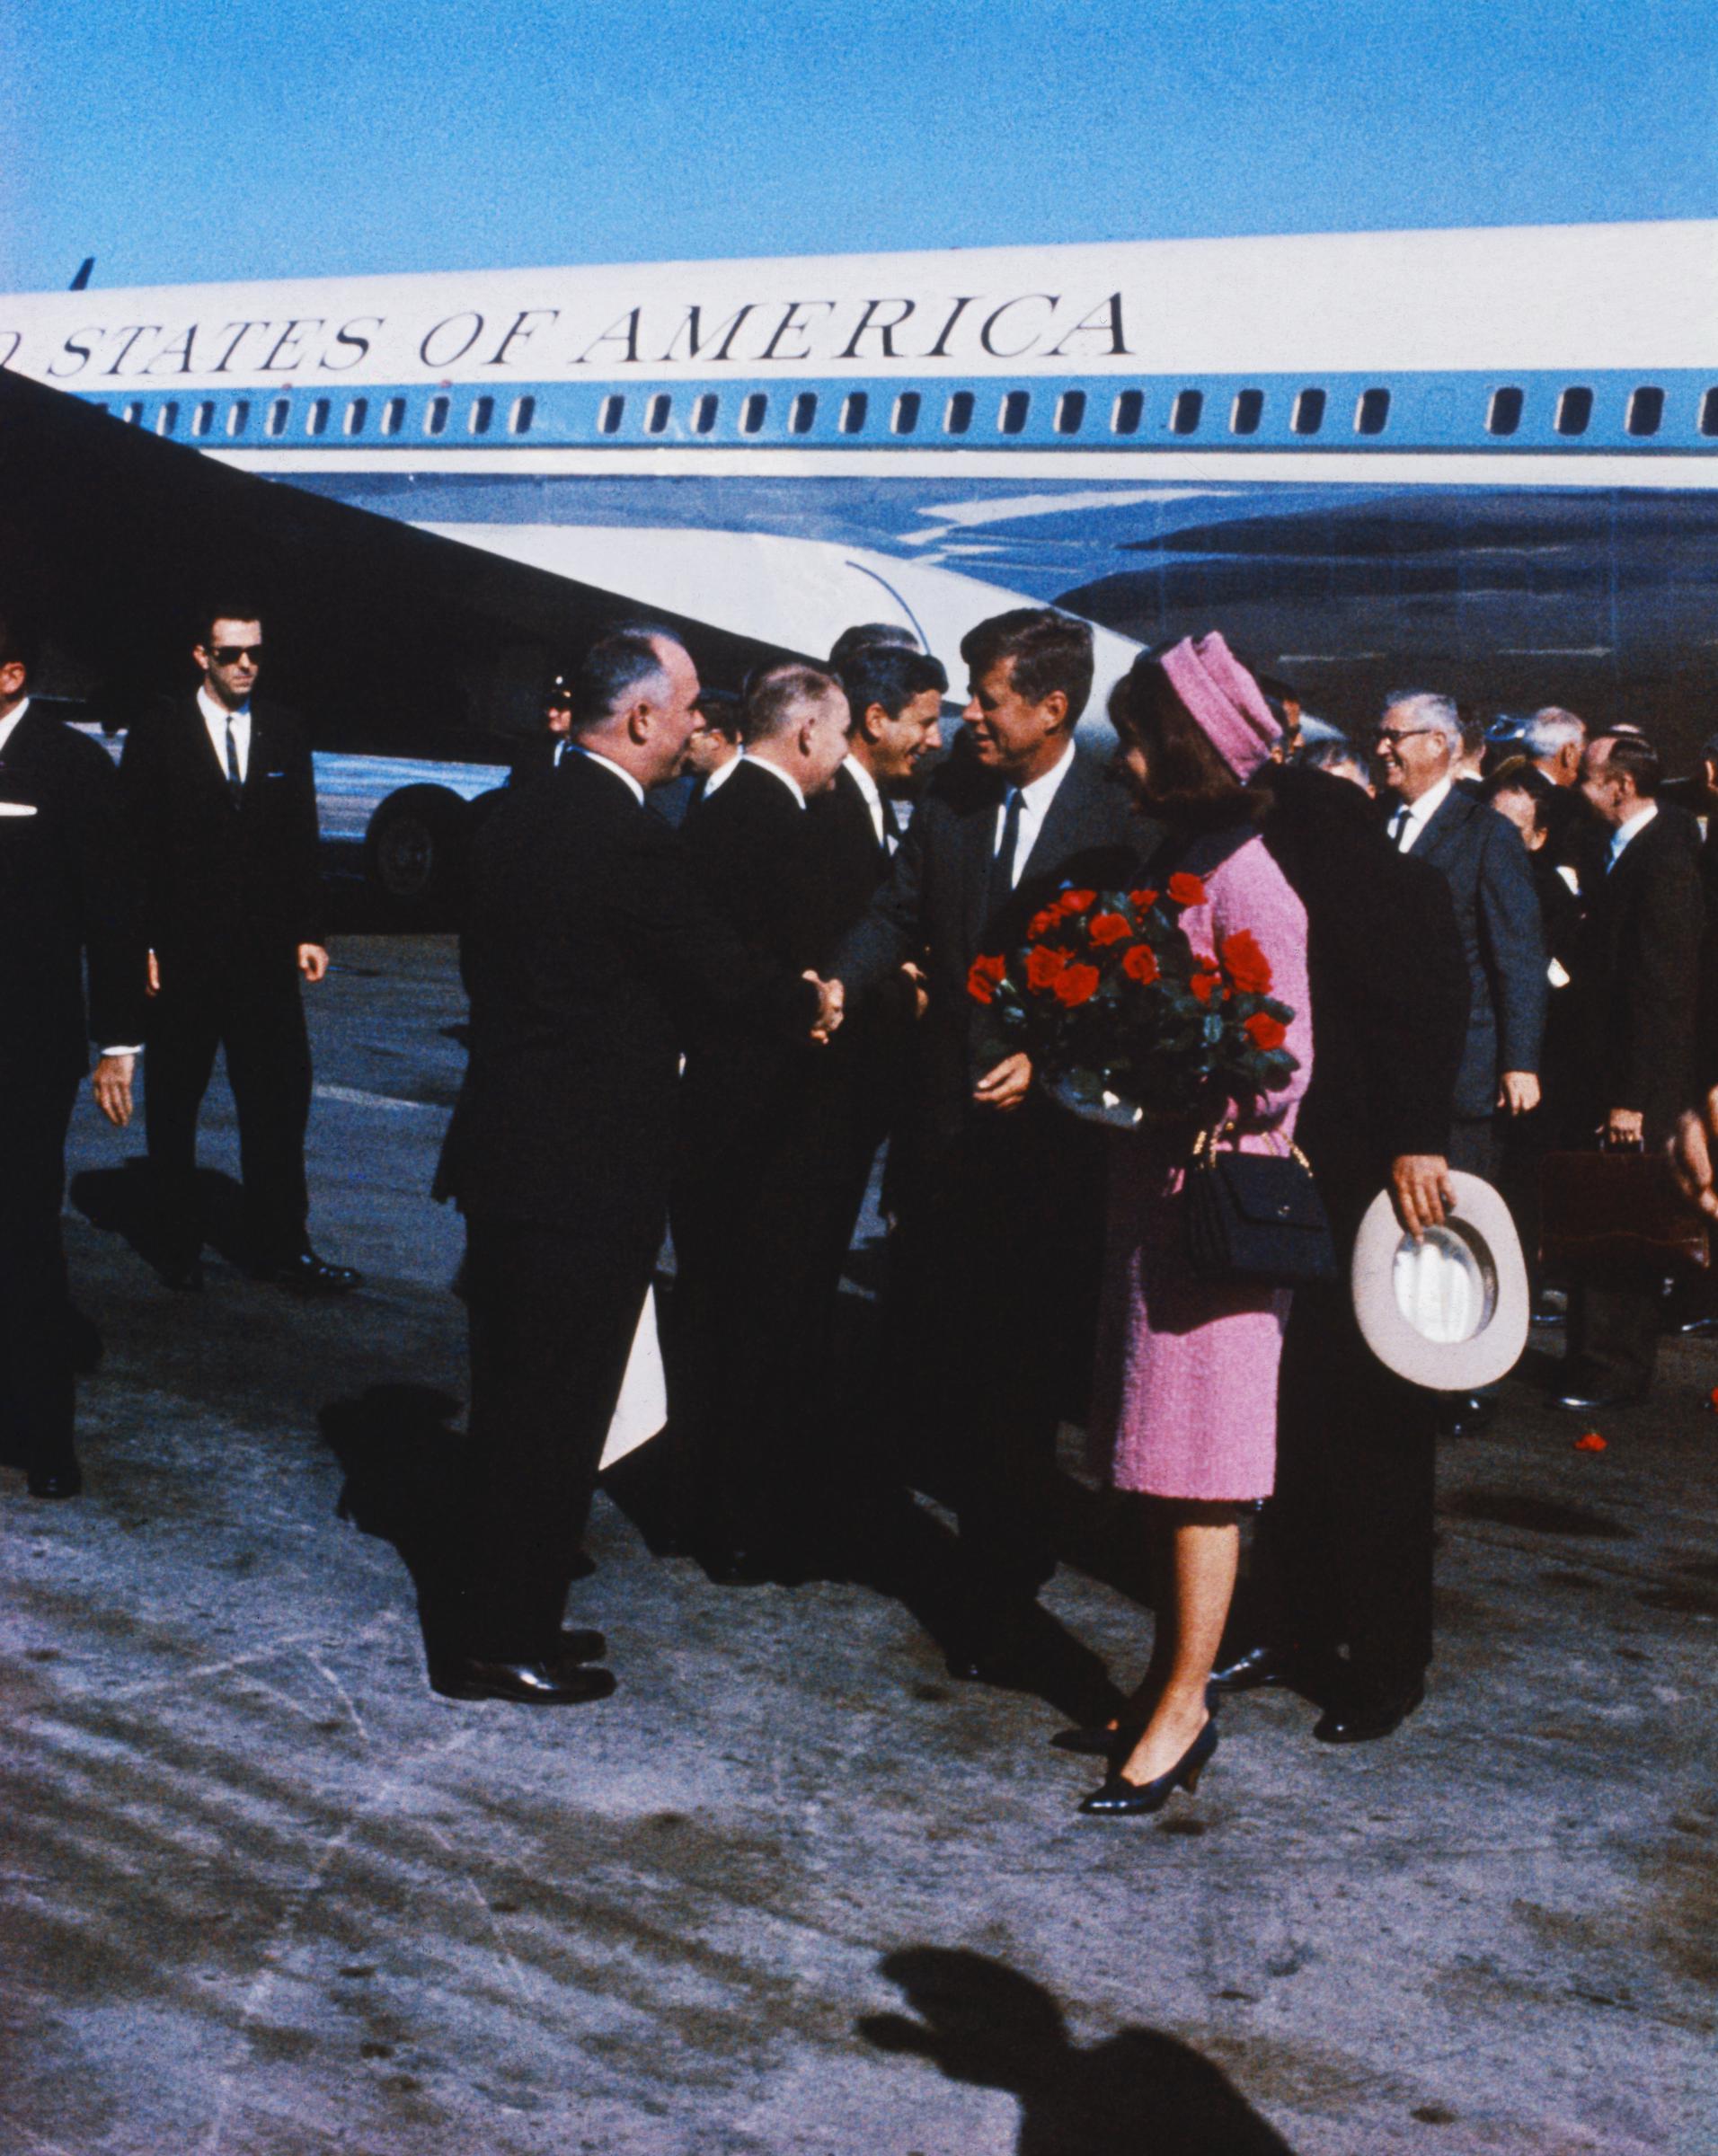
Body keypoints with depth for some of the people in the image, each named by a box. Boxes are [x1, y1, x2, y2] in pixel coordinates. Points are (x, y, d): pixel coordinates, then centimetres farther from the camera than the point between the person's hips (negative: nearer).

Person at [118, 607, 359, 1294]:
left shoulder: (284, 731, 9)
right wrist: (140, 943, -9)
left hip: (266, 953, 2)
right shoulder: (158, 733, -1)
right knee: (173, 1106, 7)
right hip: (180, 951, -2)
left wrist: (309, 931, 4)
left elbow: (301, 842, 11)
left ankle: (280, 1245, 9)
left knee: (278, 1097, 1)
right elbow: (133, 845, -3)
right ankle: (179, 1247, 19)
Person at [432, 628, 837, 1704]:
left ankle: (496, 1623, 28)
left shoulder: (519, 815, 7)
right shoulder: (630, 839, -19)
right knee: (553, 1412, 2)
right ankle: (501, 1645, 11)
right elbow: (719, 967, -10)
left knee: (517, 1401, 18)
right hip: (588, 1172, -9)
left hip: (503, 1153, 9)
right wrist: (812, 1002, 8)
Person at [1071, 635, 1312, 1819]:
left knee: (1197, 1466, -2)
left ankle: (1183, 1708, 6)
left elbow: (1283, 1067, -18)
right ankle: (1177, 1675, 25)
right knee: (1164, 1458, 14)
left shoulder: (1245, 885, -16)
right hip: (1159, 1189, 9)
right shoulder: (1177, 862, 12)